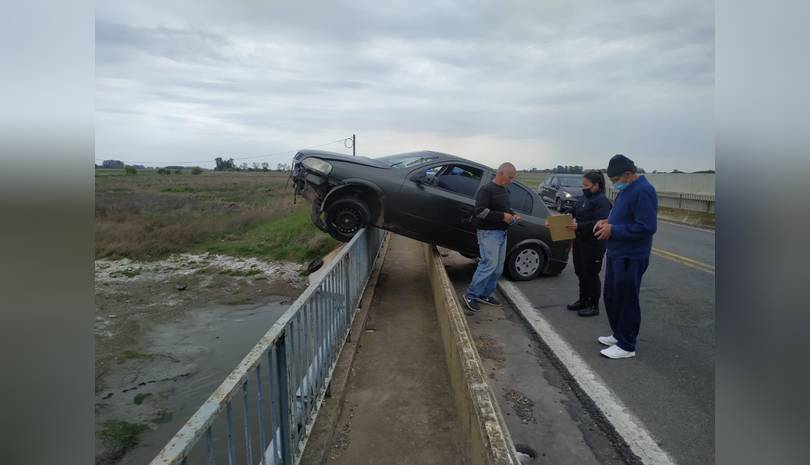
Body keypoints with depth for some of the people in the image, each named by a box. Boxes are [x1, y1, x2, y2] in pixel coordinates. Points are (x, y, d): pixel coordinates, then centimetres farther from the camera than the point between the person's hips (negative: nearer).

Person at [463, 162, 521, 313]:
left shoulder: (505, 191, 15)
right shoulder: (486, 190, -12)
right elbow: (479, 211, -22)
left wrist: (513, 215, 6)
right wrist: (502, 216, -23)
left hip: (502, 233, 9)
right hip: (489, 233, -9)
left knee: (498, 267, 9)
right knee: (489, 264, -14)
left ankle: (485, 294, 21)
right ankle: (471, 295, -3)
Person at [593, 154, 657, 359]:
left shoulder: (643, 191, -19)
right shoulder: (626, 189, 12)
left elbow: (647, 226, -25)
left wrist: (613, 230, -21)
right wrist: (607, 221, 5)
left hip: (630, 258, -10)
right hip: (616, 254, 10)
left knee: (626, 301, 0)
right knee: (611, 297, 18)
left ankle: (626, 346, 13)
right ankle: (618, 335, 34)